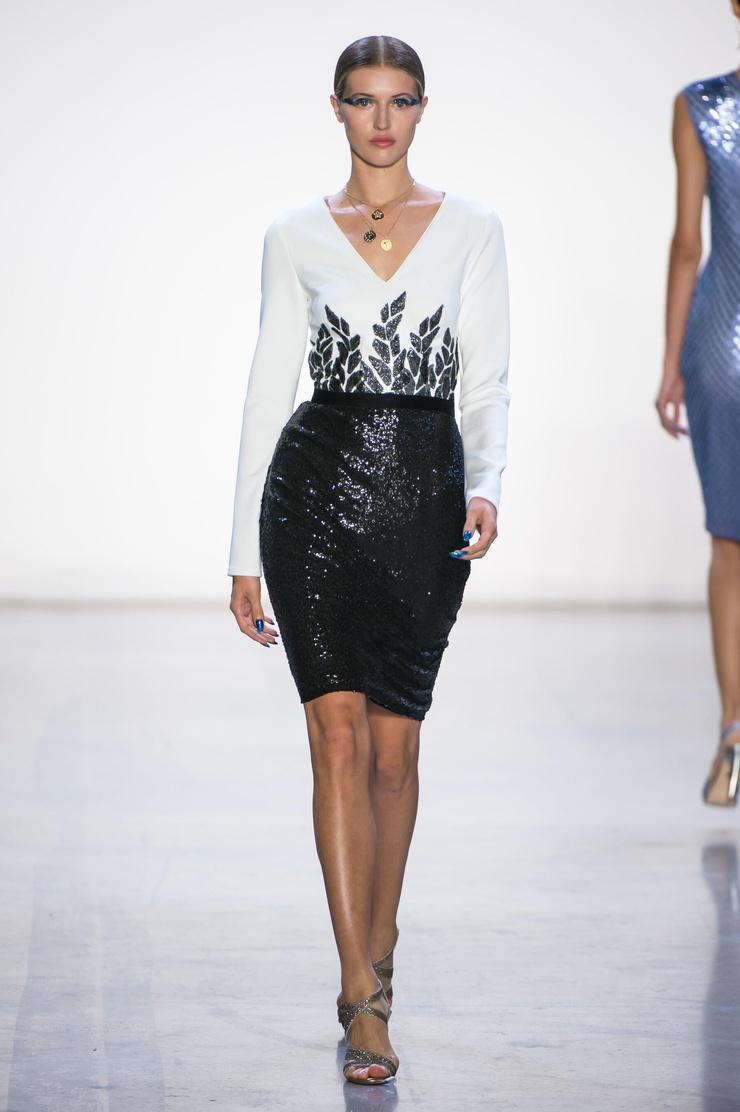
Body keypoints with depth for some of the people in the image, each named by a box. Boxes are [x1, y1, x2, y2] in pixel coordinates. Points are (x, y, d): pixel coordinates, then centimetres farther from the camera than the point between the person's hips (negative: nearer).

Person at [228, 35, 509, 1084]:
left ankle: (376, 948, 26)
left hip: (423, 492, 1)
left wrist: (485, 487, -15)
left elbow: (488, 385, 4)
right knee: (338, 735, -8)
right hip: (315, 485, 0)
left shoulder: (471, 229, 6)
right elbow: (270, 389, 7)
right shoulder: (296, 236, 6)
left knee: (393, 742, 6)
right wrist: (245, 550, 5)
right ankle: (363, 993, -5)